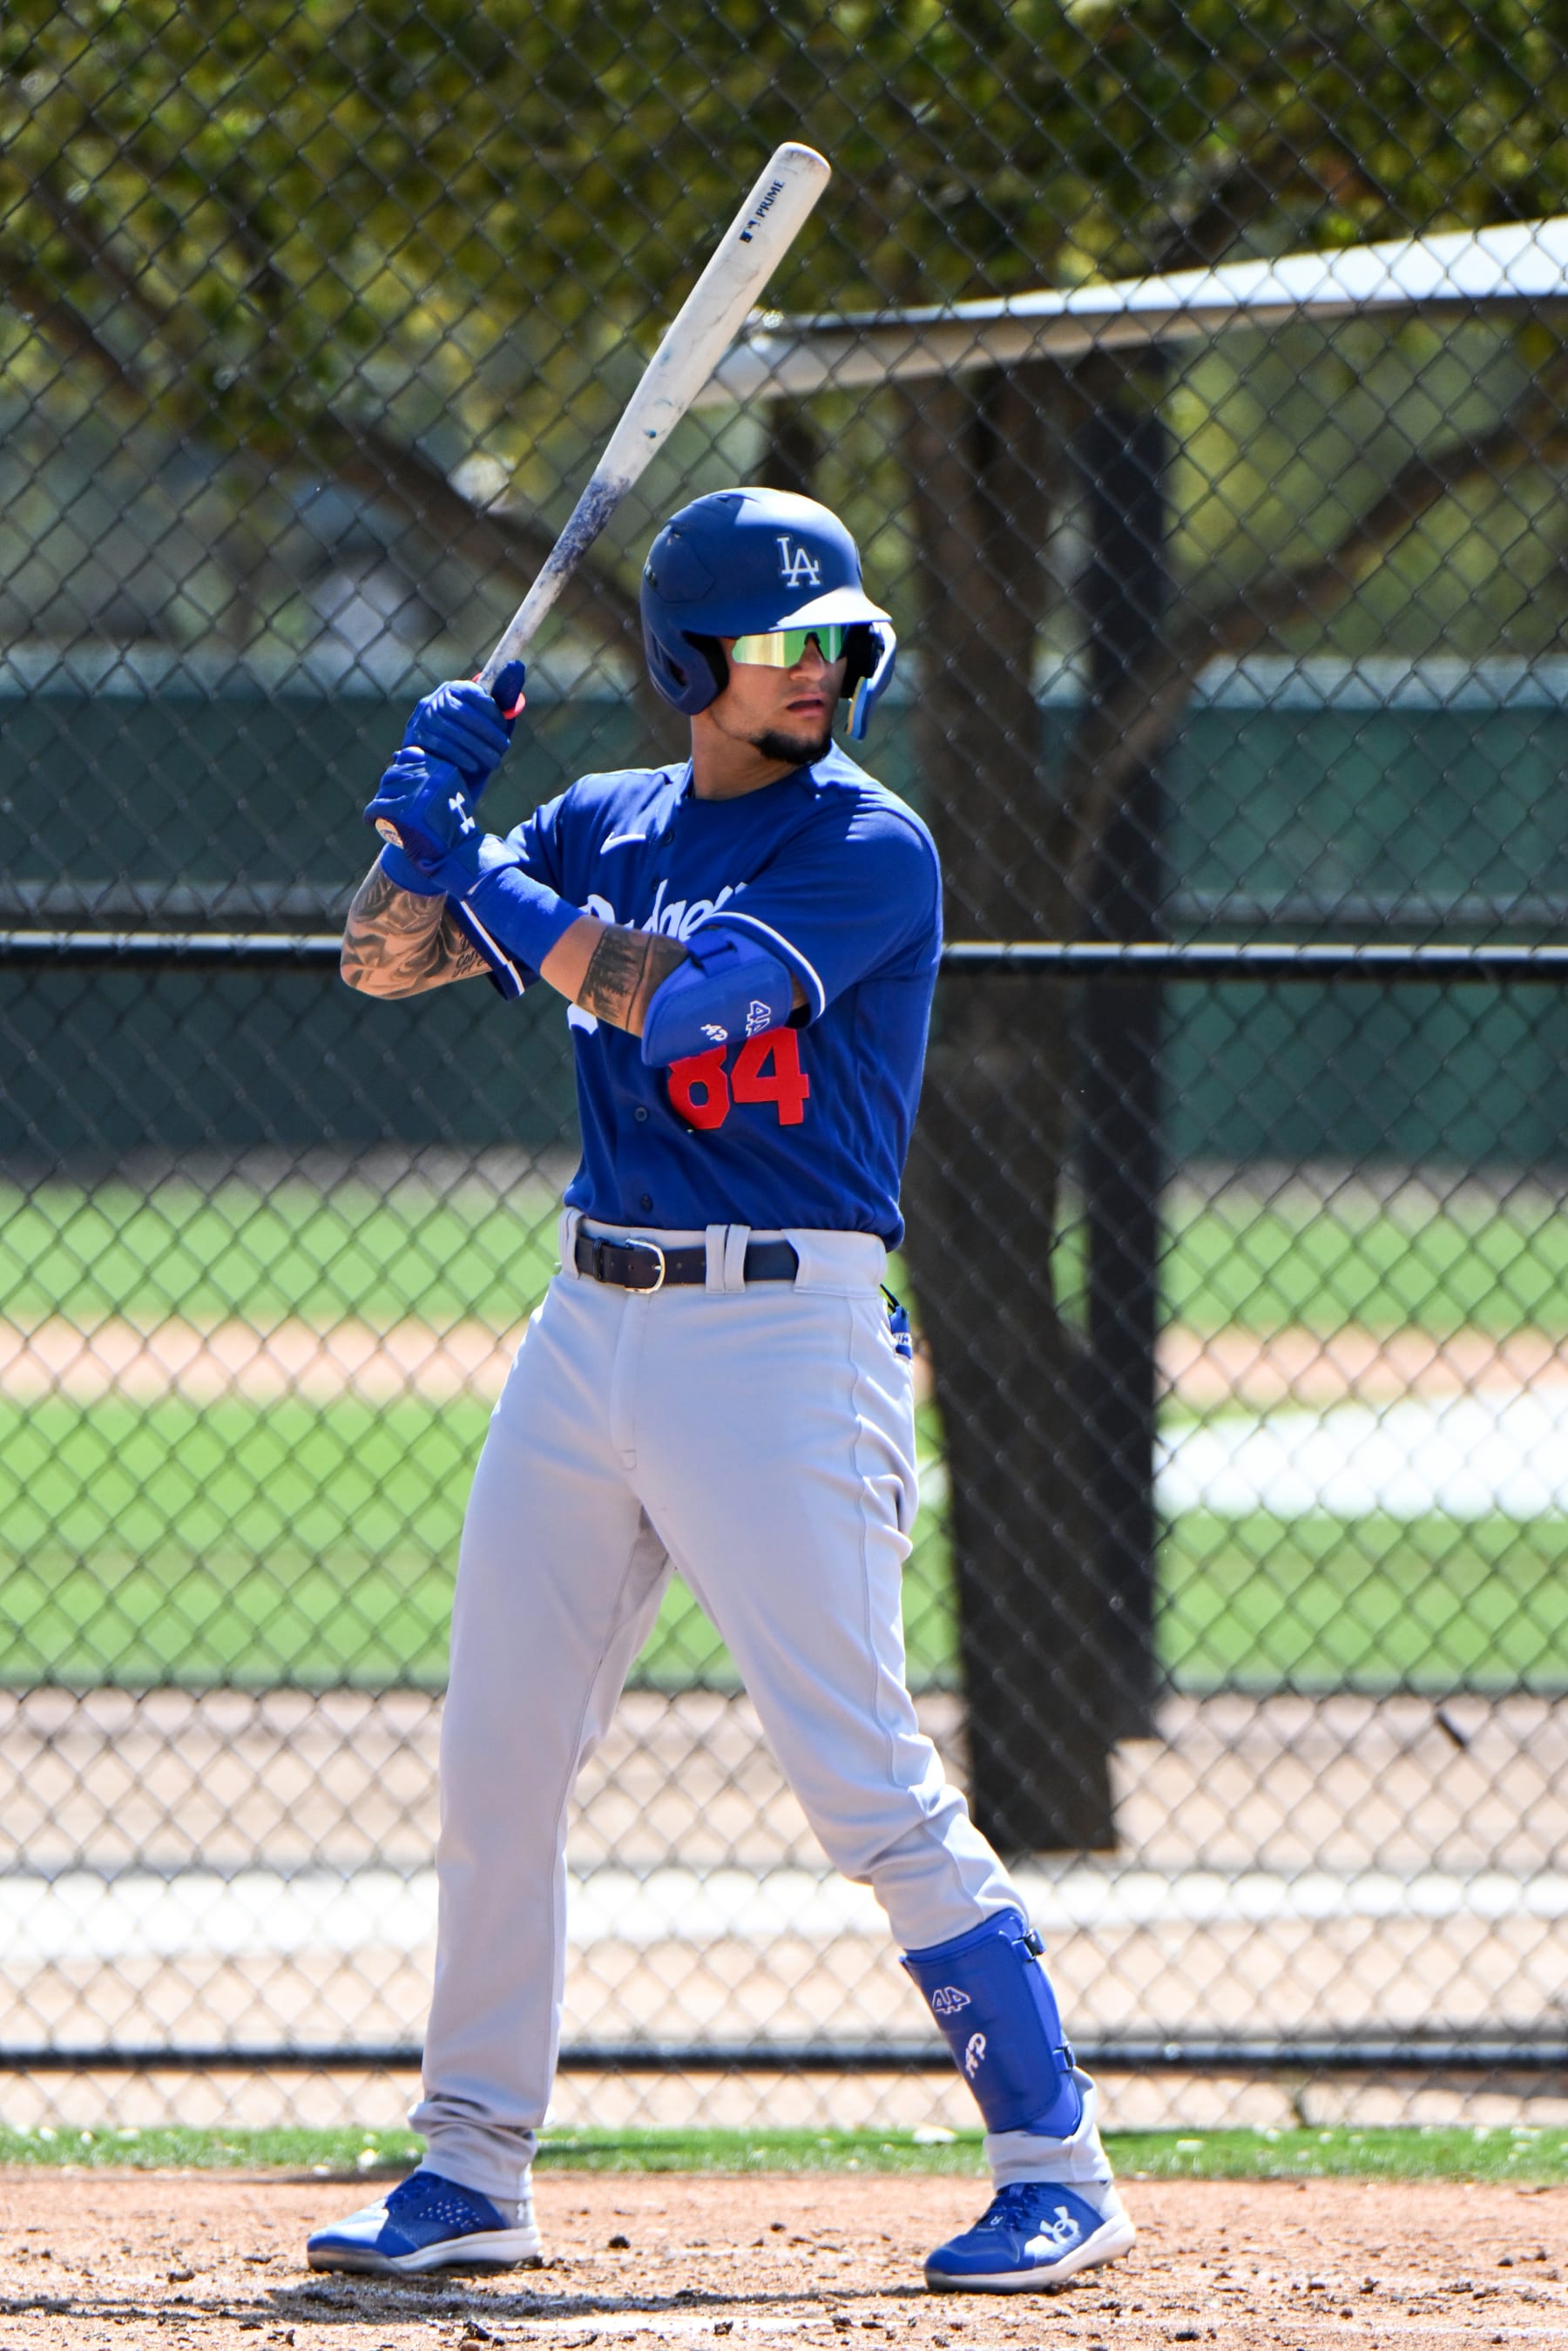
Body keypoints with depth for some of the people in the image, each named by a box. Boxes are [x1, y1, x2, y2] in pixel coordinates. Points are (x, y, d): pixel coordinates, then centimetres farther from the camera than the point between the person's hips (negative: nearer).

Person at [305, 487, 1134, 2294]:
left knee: (864, 1777, -11)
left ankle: (1058, 2172, -5)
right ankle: (471, 2171, 20)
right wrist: (427, 815, -7)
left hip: (780, 1337, -7)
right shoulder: (606, 825, 13)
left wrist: (470, 864, -14)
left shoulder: (868, 851, -7)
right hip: (591, 1321, 7)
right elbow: (383, 959, 12)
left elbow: (683, 993, -21)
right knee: (495, 1763, 8)